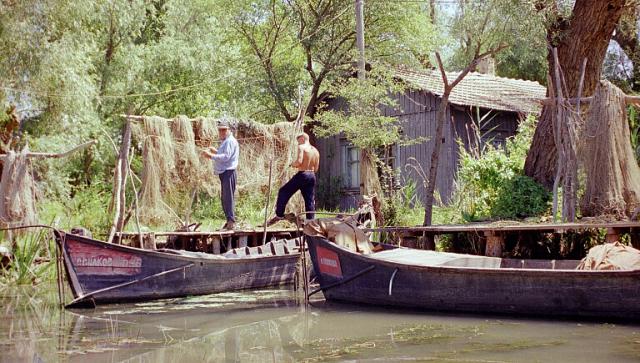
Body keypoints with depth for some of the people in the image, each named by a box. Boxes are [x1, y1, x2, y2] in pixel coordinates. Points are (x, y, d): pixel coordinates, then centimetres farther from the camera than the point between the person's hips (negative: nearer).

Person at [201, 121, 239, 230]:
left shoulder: (230, 141, -12)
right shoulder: (225, 141, 21)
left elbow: (226, 157, -23)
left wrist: (211, 155, -24)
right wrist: (216, 151, 16)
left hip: (228, 172, -11)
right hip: (224, 173, 11)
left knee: (228, 197, -13)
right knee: (224, 198, 13)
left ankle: (231, 221, -15)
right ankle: (230, 220, 19)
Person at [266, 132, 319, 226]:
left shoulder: (301, 147, -6)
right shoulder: (315, 151, 14)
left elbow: (299, 161, -20)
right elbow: (316, 168, 15)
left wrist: (293, 164, -1)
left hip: (302, 175, -6)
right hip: (312, 176, 6)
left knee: (283, 192, 6)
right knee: (310, 200, 9)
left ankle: (279, 215, 3)